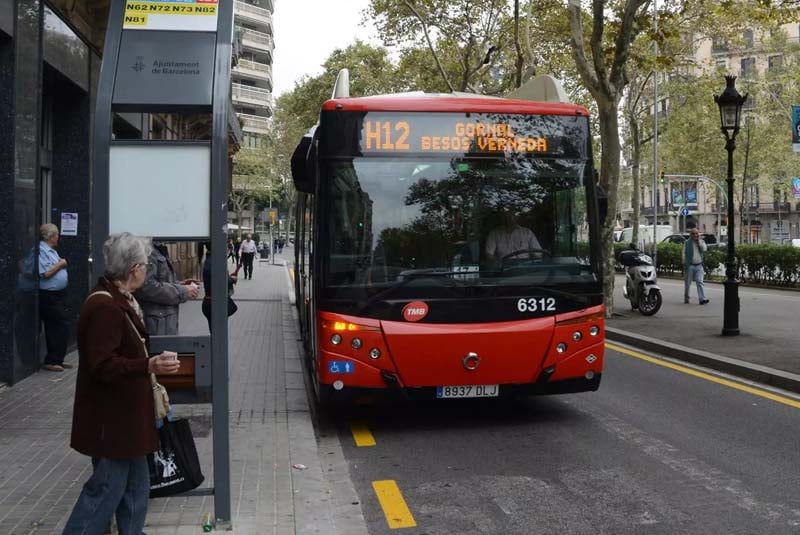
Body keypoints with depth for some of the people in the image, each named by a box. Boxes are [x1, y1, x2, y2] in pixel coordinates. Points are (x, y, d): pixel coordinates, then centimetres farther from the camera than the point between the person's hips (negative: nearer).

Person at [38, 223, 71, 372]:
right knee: (61, 328, -10)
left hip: (58, 294, 10)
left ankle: (57, 360, 20)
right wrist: (60, 264, -11)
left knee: (56, 329, 13)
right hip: (49, 296, -10)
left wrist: (62, 264, 6)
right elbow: (46, 273, -22)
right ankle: (51, 361, -4)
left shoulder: (51, 250, 16)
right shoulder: (41, 251, -16)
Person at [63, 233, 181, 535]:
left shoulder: (120, 300, 11)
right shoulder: (104, 307, -23)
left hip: (125, 412, 10)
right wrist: (150, 366, -39)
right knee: (107, 488, -2)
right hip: (110, 417, -10)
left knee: (136, 485, 16)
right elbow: (103, 365, -29)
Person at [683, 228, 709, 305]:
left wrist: (699, 241, -8)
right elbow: (684, 254, 2)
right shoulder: (687, 243, 3)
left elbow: (704, 249, -9)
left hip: (699, 266, 1)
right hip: (690, 266, -1)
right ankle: (686, 298, 19)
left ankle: (702, 299, -15)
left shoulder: (701, 242, 11)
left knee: (700, 282, -8)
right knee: (688, 283, 5)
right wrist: (684, 265, -5)